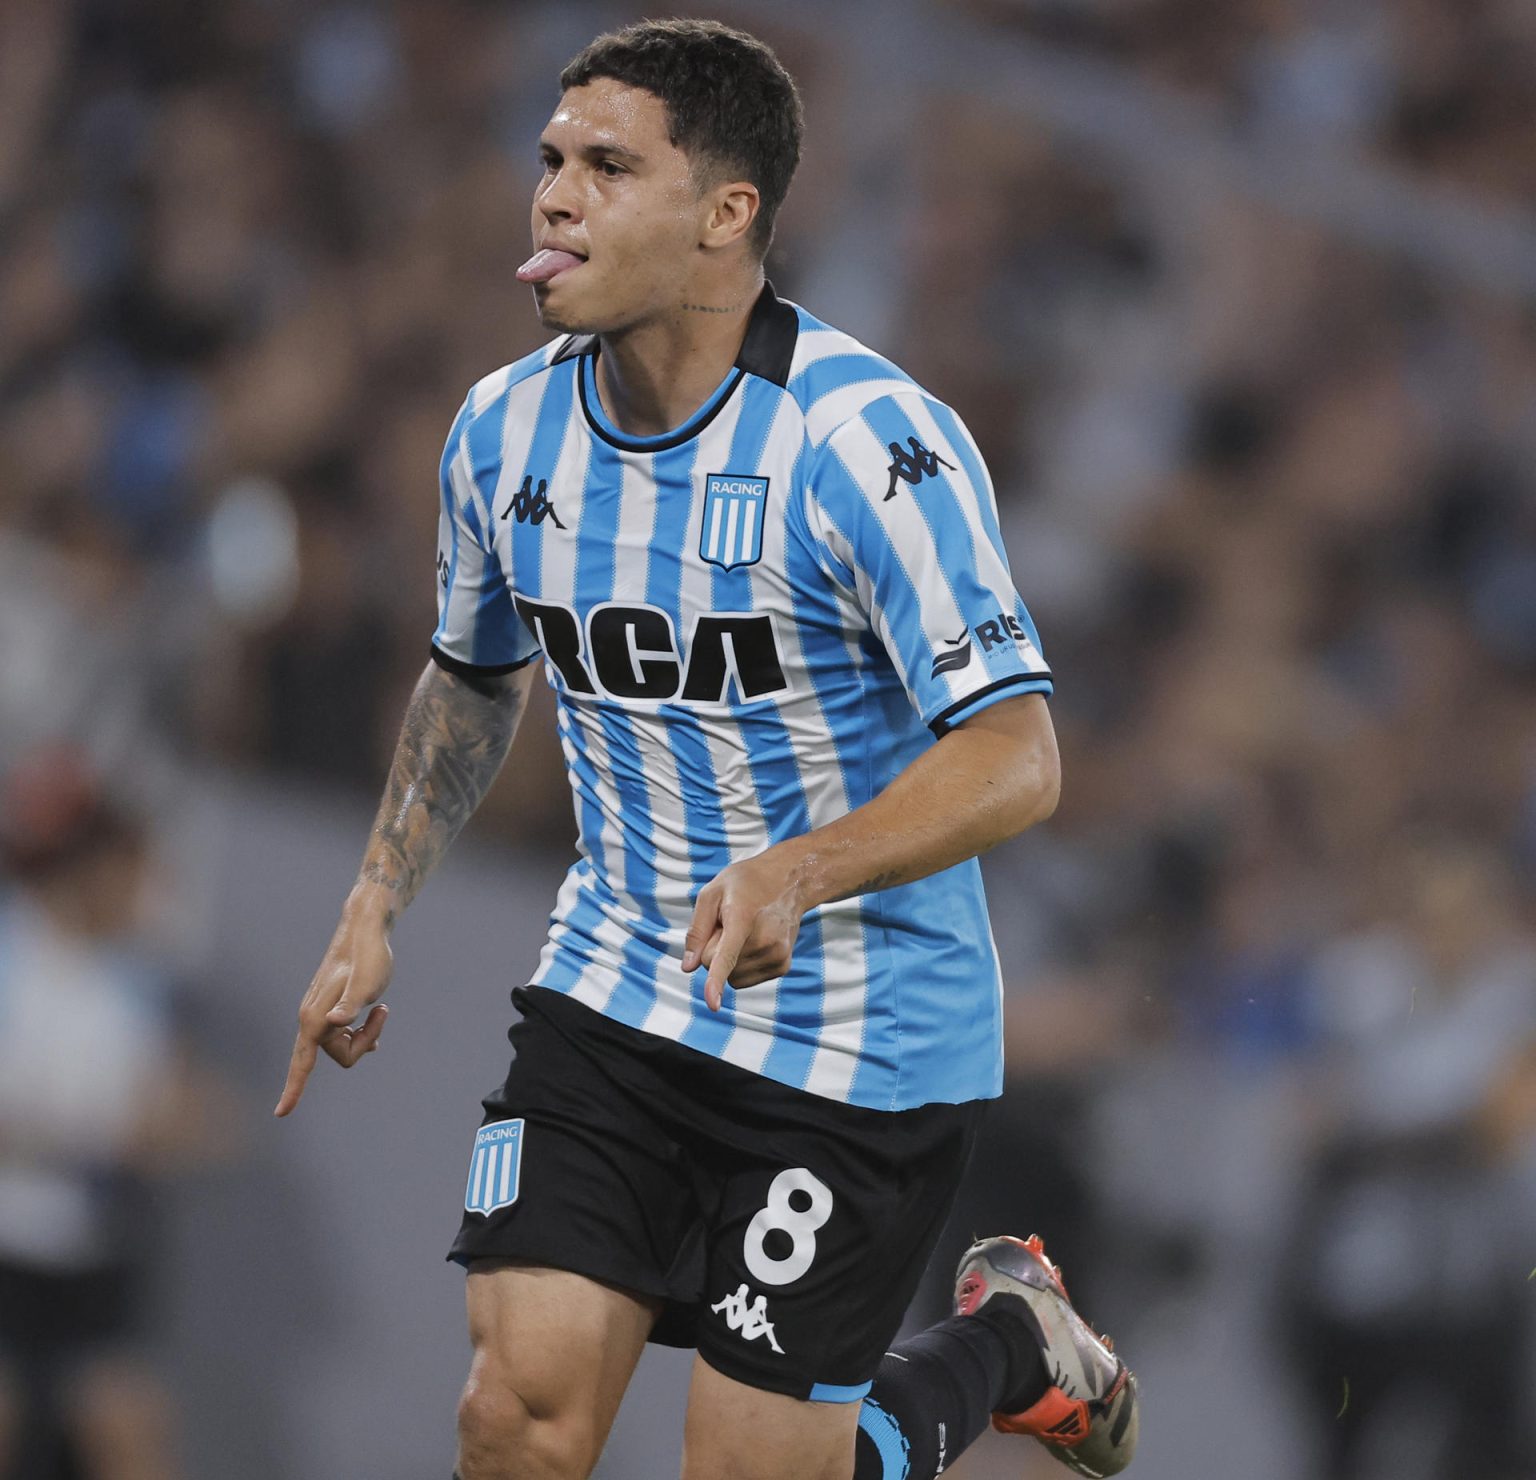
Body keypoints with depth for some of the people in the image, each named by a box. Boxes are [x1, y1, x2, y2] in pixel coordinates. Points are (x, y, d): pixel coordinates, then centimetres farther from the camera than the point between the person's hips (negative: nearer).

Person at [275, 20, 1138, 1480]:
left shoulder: (871, 441, -21)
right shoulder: (506, 428, -1)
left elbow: (1014, 757, -25)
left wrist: (795, 873, -39)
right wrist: (375, 906, 12)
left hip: (858, 1031, -5)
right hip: (612, 990, 5)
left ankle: (1012, 1343, 27)